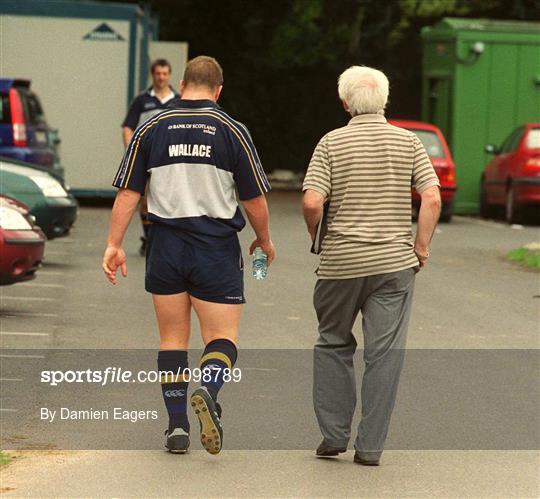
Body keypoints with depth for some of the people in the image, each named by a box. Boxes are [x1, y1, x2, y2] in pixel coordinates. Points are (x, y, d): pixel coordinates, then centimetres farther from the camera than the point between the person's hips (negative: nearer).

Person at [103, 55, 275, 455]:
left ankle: (177, 426, 8)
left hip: (166, 246, 2)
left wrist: (114, 244, 5)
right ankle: (209, 390, -27)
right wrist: (265, 241, 15)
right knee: (222, 337, 3)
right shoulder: (232, 131, -3)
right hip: (217, 248, -2)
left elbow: (128, 192, 0)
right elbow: (255, 199, 0)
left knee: (173, 338, 12)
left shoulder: (151, 129, 2)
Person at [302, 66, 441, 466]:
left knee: (333, 345, 16)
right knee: (384, 353, 3)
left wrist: (317, 238, 7)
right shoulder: (408, 142, 1)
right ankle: (370, 446, 1)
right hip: (395, 262, 0)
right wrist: (422, 246, 4)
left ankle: (333, 435, 14)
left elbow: (312, 202, -11)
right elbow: (432, 197, -6)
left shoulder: (332, 143, -3)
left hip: (341, 263, 0)